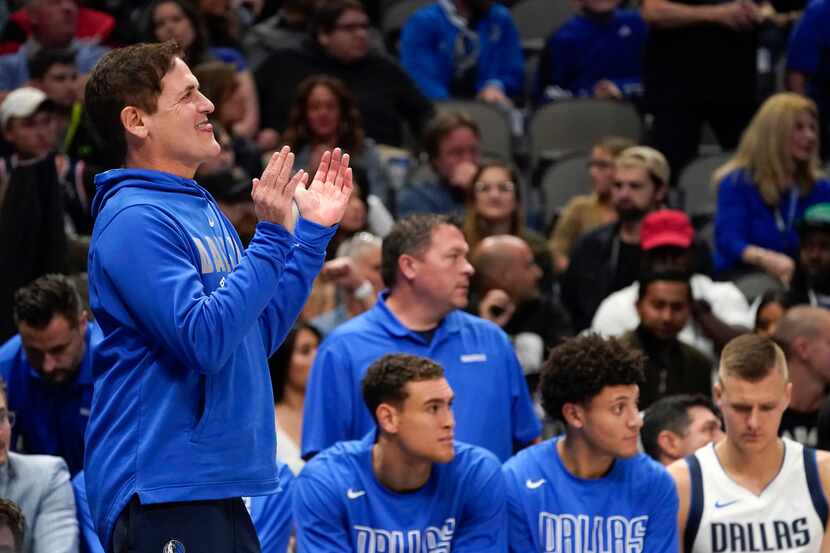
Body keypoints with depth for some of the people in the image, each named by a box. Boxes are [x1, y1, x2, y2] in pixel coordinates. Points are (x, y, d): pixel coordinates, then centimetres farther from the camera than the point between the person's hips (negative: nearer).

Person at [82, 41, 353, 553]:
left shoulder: (201, 208, 15)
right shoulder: (135, 219, -14)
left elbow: (261, 335, 19)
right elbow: (206, 341, -23)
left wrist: (314, 230, 18)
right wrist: (272, 237, -22)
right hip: (162, 489, -9)